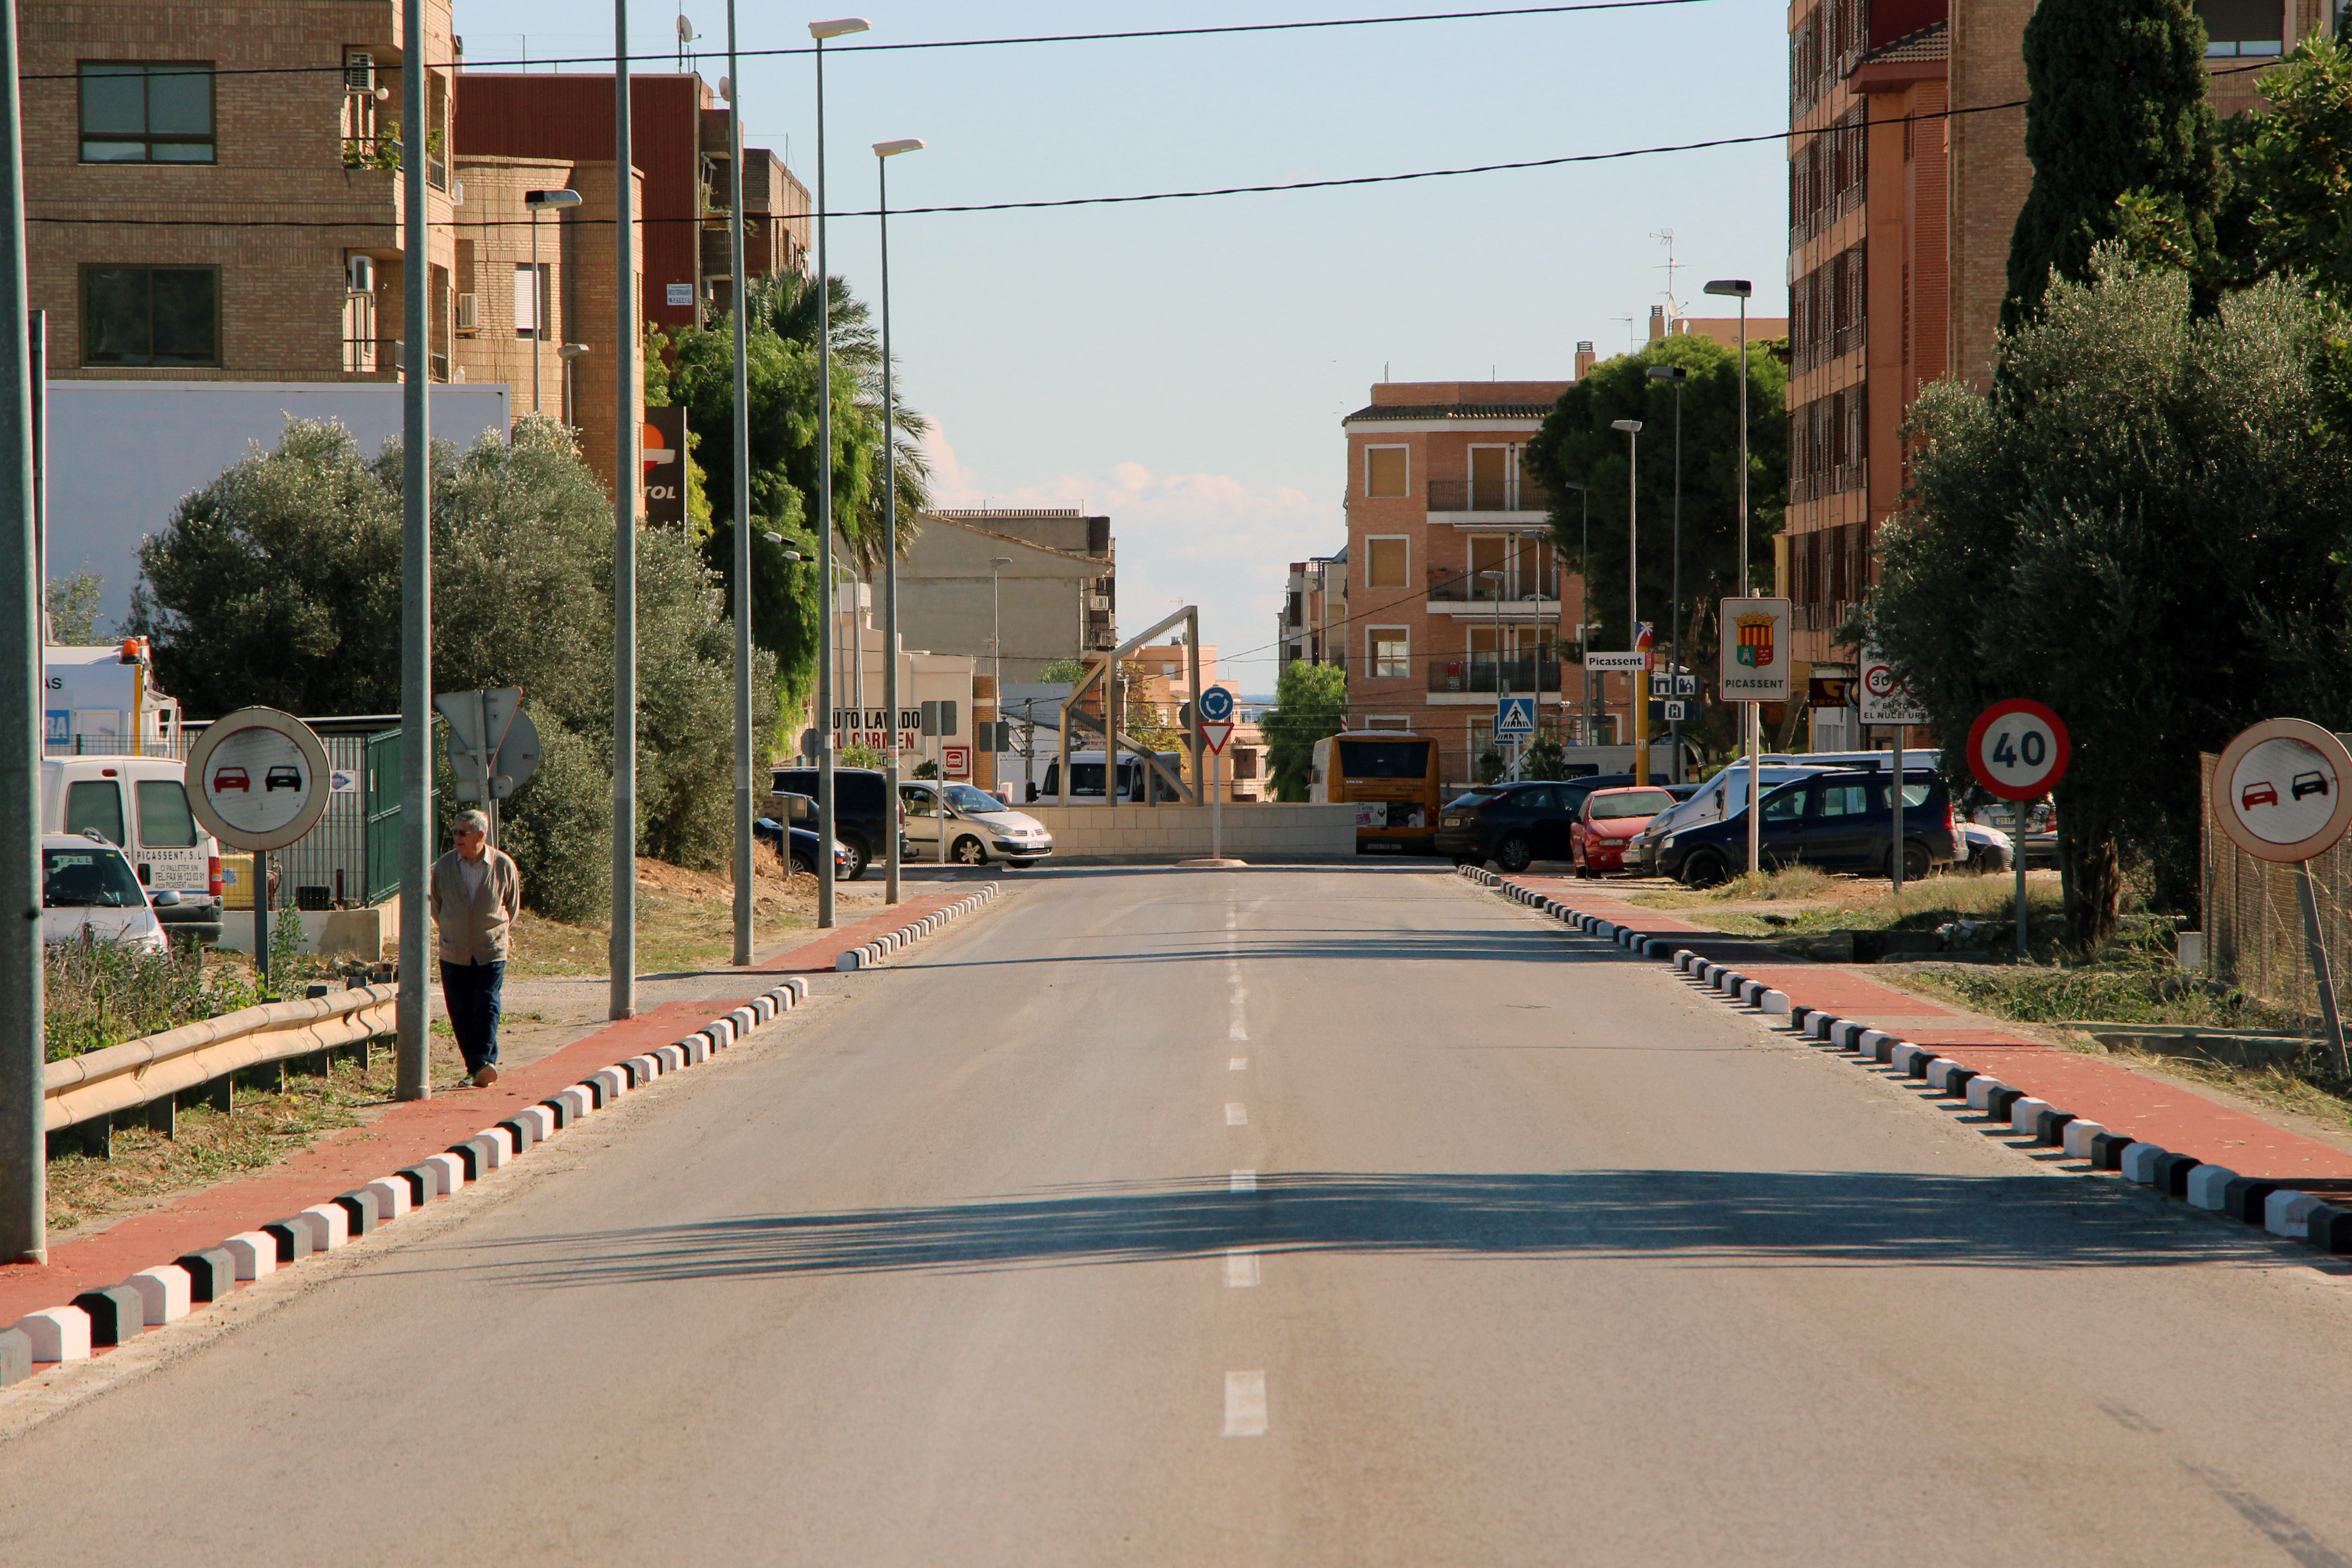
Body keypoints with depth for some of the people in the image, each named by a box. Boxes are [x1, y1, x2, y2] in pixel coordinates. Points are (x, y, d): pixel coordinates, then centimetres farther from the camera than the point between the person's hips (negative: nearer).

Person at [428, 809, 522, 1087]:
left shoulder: (503, 866, -2)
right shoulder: (443, 866, 1)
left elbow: (513, 905, 14)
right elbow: (435, 904, 16)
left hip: (491, 952, -2)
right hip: (454, 955, 2)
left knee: (487, 1007, -14)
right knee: (461, 1013, 1)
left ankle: (486, 1063, -17)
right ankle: (475, 1068, 10)